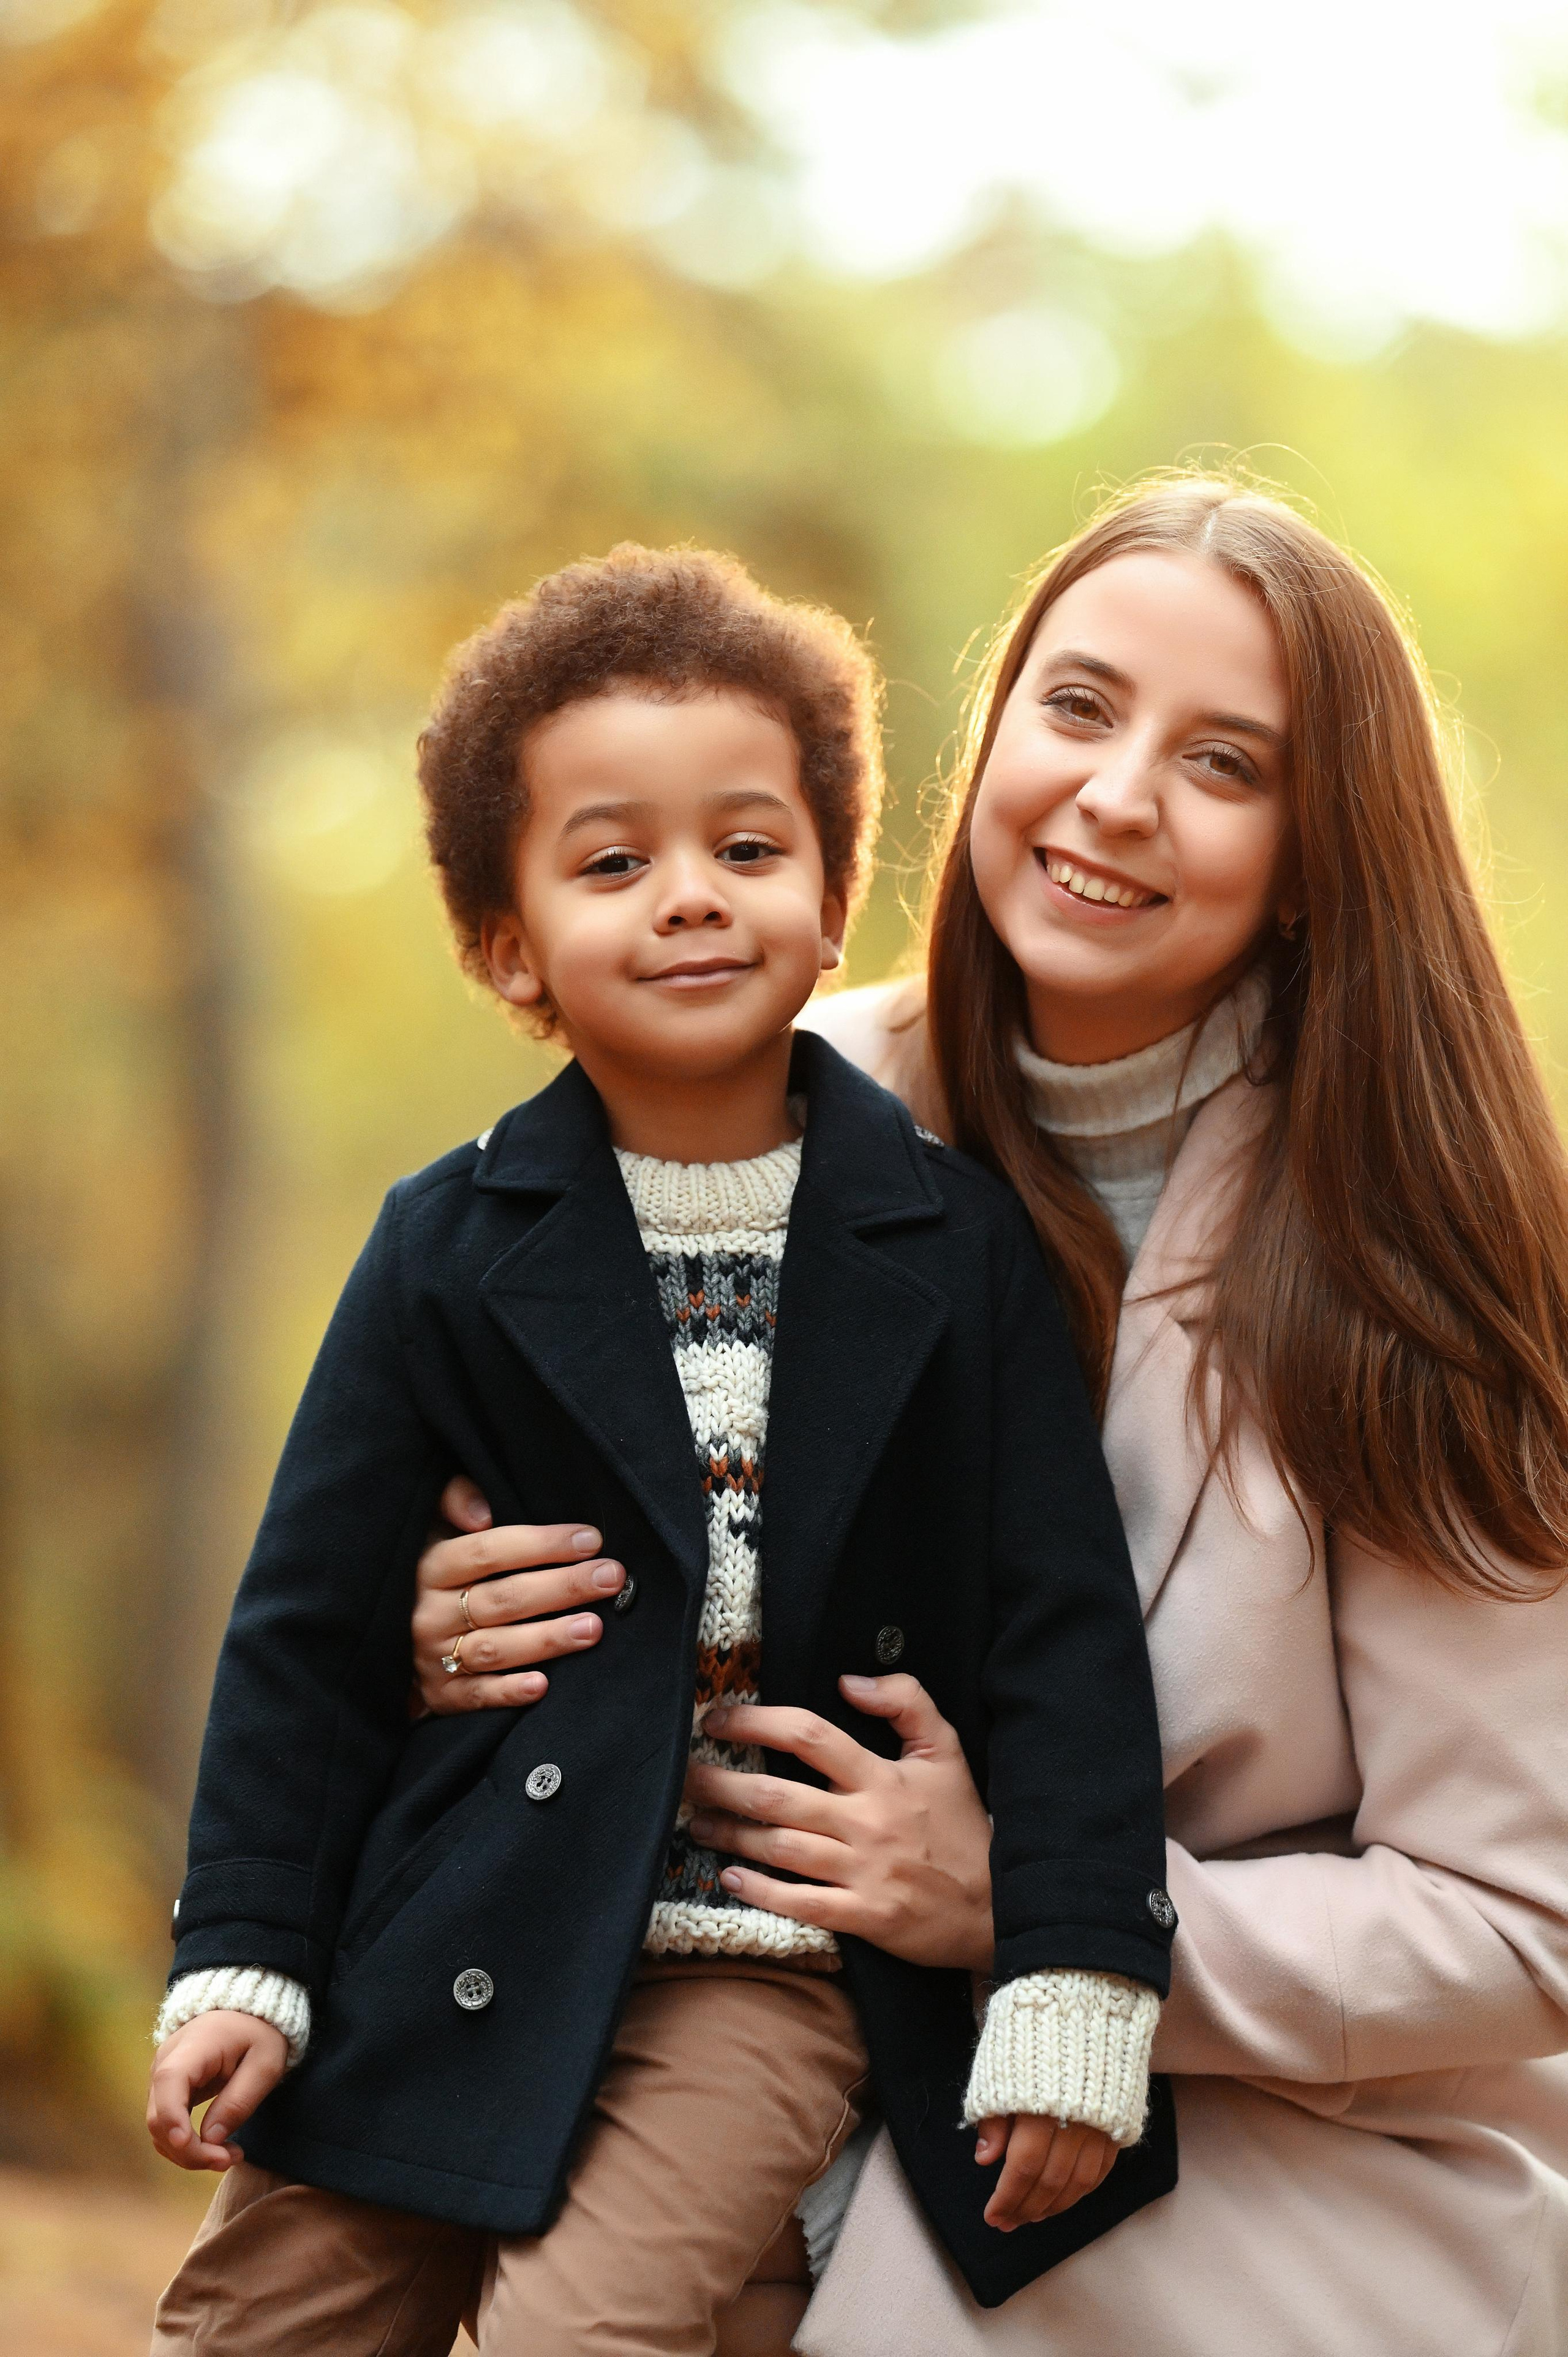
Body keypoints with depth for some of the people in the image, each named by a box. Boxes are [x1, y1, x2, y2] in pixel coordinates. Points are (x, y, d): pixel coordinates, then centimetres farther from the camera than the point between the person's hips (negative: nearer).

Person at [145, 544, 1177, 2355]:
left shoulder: (956, 1245, -2)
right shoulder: (452, 1251, 0)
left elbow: (1062, 1628, -3)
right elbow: (314, 1620, 5)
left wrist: (1076, 1996, -9)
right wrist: (242, 1962, 0)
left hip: (783, 1971, -2)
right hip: (466, 1942, 2)